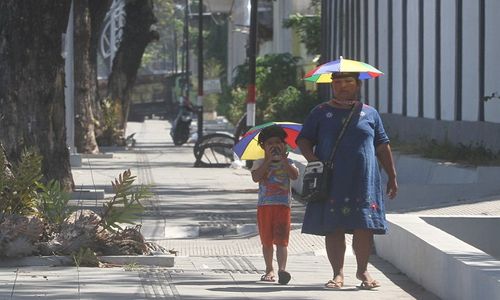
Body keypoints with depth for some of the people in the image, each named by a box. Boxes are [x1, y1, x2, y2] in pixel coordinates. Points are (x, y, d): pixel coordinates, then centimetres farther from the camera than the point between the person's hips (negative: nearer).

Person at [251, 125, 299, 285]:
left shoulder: (287, 162, 9)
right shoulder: (260, 163, 8)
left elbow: (295, 175, -11)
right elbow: (256, 177, -11)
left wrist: (283, 157, -13)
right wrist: (268, 159, -12)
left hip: (283, 204, -2)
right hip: (264, 205, 2)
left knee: (281, 240, -11)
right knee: (267, 240, 9)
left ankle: (282, 269, -23)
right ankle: (269, 270, 21)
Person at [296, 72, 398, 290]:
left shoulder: (370, 114, 12)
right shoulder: (321, 113, 9)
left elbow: (383, 147, 14)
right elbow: (303, 140, 8)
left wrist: (392, 177, 12)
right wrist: (312, 159, -12)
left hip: (363, 182, 1)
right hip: (331, 181, -1)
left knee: (364, 227, -2)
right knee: (333, 228, -2)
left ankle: (363, 271, 13)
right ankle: (338, 273, 5)